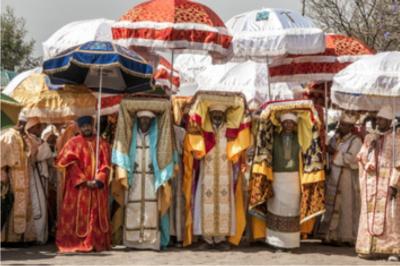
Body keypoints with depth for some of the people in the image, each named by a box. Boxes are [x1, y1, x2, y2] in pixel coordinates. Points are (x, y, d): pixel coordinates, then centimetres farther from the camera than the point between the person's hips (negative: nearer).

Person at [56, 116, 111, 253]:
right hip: (78, 187, -2)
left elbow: (105, 165, 4)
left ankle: (97, 243, 7)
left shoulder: (102, 144, 11)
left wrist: (98, 180, -12)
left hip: (98, 187, 3)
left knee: (97, 215, 3)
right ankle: (77, 243, -1)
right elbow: (72, 165, -5)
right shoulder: (73, 143, 4)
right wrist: (84, 181, -14)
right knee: (79, 215, -3)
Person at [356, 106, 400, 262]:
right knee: (371, 215, 3)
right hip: (371, 183, 5)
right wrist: (370, 148, -11)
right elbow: (362, 158, 8)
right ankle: (371, 248, 7)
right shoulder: (370, 138, 14)